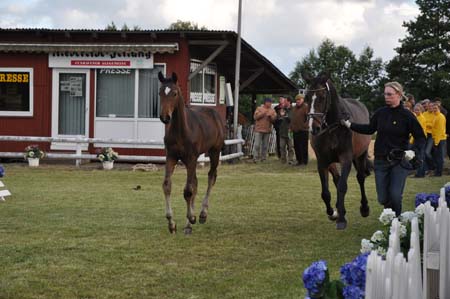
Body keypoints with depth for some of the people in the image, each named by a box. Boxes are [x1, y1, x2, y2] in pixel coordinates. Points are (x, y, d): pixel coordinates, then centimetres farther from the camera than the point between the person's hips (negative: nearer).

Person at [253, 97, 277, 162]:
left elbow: (274, 119, 3)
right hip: (259, 130, -3)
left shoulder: (272, 110, 10)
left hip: (267, 130, 3)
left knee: (265, 145, 5)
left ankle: (263, 158, 12)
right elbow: (255, 117, -6)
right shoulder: (259, 108, 4)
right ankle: (255, 158, -4)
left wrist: (270, 116, -15)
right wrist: (262, 113, -15)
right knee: (257, 145, -6)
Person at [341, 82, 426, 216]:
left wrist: (413, 151, -20)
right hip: (381, 160, 4)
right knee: (383, 198, 6)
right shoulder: (381, 113, 2)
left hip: (399, 161, -3)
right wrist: (349, 125, 11)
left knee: (395, 196, -11)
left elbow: (420, 137, -4)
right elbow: (370, 129, 17)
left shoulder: (407, 115, -9)